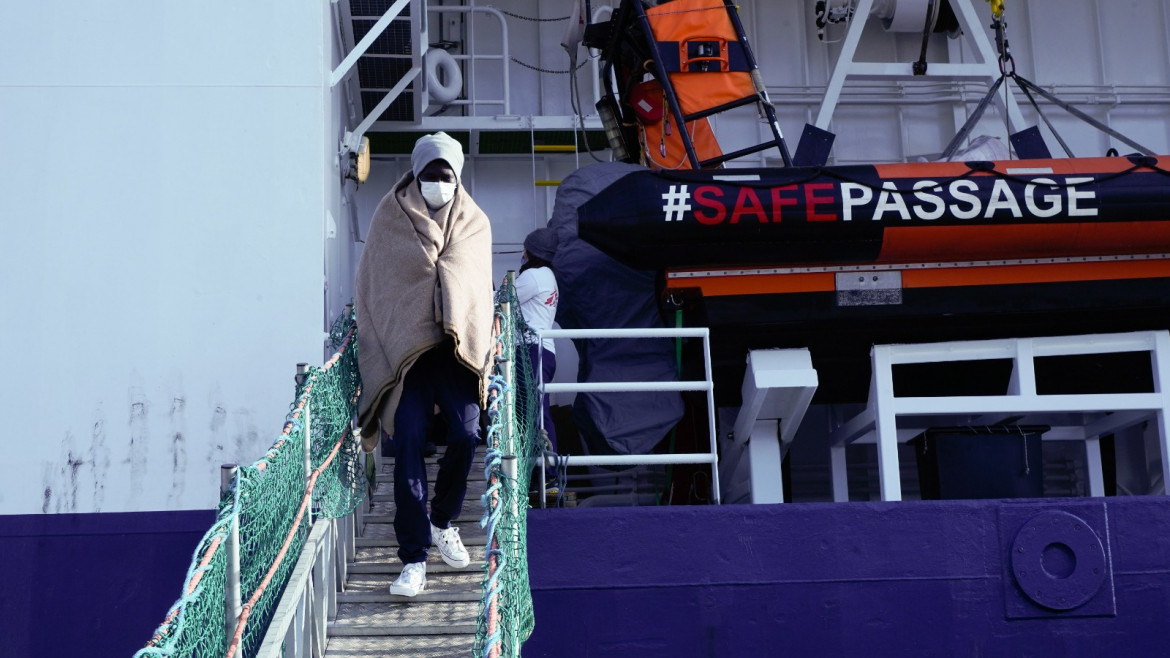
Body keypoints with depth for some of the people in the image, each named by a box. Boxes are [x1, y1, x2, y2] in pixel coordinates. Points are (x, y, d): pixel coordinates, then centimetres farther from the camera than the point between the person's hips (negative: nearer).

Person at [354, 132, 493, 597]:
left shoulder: (475, 224, 15)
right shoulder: (390, 218, 9)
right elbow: (373, 288, 9)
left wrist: (478, 342, 8)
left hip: (458, 346, 2)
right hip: (404, 346, -2)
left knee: (465, 435, -11)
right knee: (408, 442, -10)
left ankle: (443, 521, 19)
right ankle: (414, 559, -7)